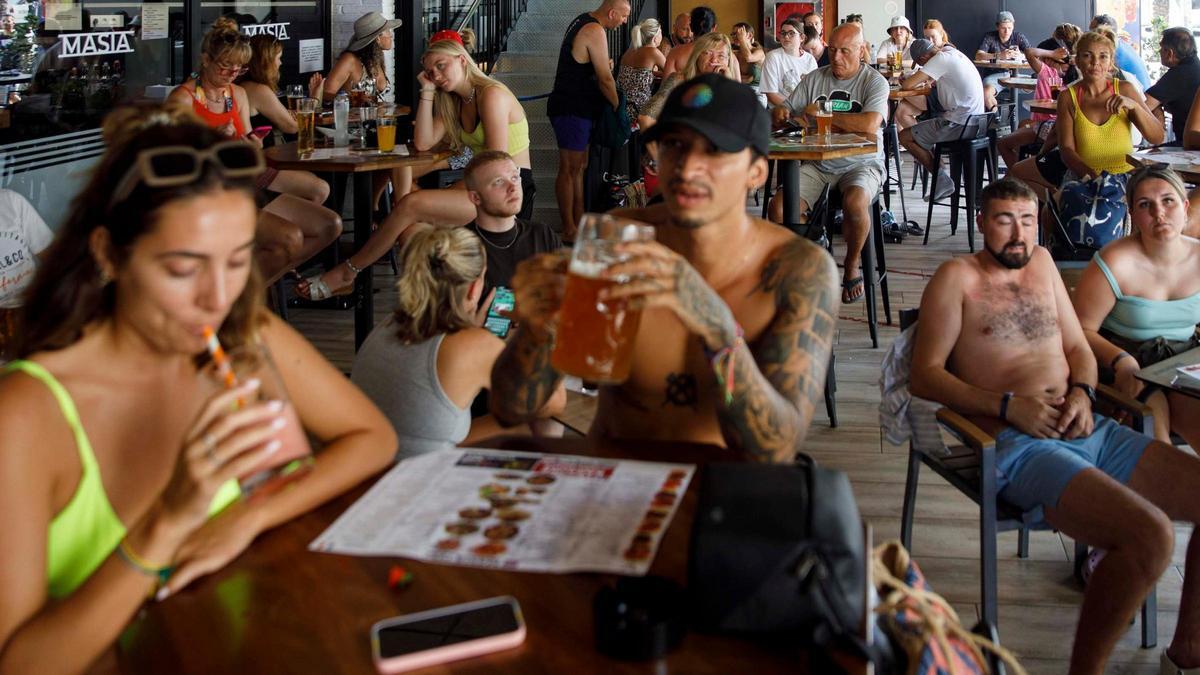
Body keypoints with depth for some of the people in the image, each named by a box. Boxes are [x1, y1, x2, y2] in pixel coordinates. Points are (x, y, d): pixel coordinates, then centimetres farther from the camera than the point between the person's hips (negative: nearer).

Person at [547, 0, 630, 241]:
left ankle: (579, 221, 21)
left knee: (580, 166, 15)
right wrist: (618, 106, -4)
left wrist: (605, 64, 10)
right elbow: (605, 79, -18)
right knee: (570, 169, -5)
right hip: (572, 110, -10)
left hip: (576, 106, 10)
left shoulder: (582, 21, 13)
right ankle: (569, 230, 0)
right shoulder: (595, 31, -19)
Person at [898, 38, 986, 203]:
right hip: (973, 120, 10)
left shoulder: (940, 59, -16)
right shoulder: (951, 51, 11)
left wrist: (916, 82, 2)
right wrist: (925, 81, 10)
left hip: (959, 124, -10)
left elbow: (907, 85, -20)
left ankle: (942, 181, 2)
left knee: (905, 137, -3)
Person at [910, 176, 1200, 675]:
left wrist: (1081, 393, 1)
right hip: (1019, 447, -7)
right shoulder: (957, 277, 3)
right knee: (1150, 535, -29)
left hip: (1091, 432, 7)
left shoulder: (1041, 262, 22)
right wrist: (1008, 405, -15)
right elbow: (924, 375, -4)